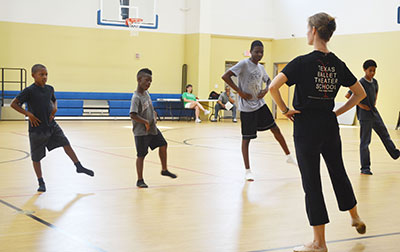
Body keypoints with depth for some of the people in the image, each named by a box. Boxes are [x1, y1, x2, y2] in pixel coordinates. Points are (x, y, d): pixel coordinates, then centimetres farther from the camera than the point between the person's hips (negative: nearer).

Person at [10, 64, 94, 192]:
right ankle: (41, 182, 16)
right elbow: (13, 104, -12)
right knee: (36, 157, 5)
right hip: (37, 128, -5)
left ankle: (79, 166, 5)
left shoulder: (49, 89, 4)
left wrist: (55, 108, 3)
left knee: (65, 143, -5)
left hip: (51, 125, 5)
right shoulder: (29, 91, -13)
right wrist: (28, 114, -19)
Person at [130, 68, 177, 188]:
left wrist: (154, 114, 8)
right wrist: (146, 122, -25)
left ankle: (164, 170, 33)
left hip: (152, 128, 9)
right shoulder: (136, 97, -22)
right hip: (141, 132, -9)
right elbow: (133, 115, -31)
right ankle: (140, 180, 12)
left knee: (163, 145, 15)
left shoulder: (146, 92, 5)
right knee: (141, 155, 0)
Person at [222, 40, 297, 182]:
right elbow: (225, 76, -20)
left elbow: (268, 81, 27)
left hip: (260, 104, 7)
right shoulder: (244, 64, -12)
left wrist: (265, 90, 5)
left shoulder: (261, 68, 9)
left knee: (275, 129, 9)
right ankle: (247, 170, 6)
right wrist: (240, 92, -20)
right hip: (247, 107, -7)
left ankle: (289, 157, 25)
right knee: (246, 138, -1)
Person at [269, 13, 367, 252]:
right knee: (338, 172, 25)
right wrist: (338, 111, 11)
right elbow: (360, 93, 11)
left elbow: (273, 86, -24)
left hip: (306, 127, -5)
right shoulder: (338, 64, 2)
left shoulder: (303, 62, -14)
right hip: (330, 126, 6)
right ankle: (355, 218, 45)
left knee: (311, 182, 2)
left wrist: (285, 109, -11)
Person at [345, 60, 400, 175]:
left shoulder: (374, 82, 6)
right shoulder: (361, 83, -16)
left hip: (375, 113, 7)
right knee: (365, 141, -2)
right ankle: (365, 168, 4)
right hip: (365, 115, -7)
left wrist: (374, 102, 14)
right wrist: (360, 105, -17)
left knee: (384, 134, 22)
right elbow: (348, 95, -19)